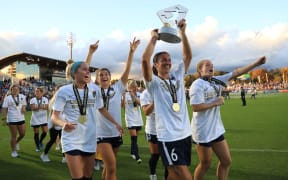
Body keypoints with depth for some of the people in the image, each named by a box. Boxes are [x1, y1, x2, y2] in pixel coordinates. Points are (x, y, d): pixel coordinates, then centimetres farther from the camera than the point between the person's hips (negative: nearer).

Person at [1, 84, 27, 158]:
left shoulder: (22, 96, 6)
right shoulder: (8, 98, -5)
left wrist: (24, 107, -1)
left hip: (21, 119, 4)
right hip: (12, 119, -4)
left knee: (22, 134, 9)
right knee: (13, 136, 1)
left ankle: (16, 142, 40)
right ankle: (13, 151, 16)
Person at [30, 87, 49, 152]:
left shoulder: (45, 99, 0)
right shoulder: (32, 100, -2)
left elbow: (46, 107, -15)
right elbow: (32, 108, -17)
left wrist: (37, 107, -27)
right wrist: (42, 106, -20)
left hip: (43, 119, 1)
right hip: (35, 119, -1)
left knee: (45, 131, -5)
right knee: (36, 133, 4)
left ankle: (40, 141, 25)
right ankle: (37, 146, 18)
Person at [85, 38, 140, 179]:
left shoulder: (117, 88, 5)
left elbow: (127, 71, -2)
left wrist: (131, 51, -9)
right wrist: (90, 53, -17)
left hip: (116, 133, 3)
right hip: (101, 134, -3)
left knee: (108, 166, 17)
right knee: (112, 167, -13)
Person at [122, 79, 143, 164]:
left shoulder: (138, 94, 3)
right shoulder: (126, 95, -8)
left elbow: (140, 103, -14)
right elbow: (123, 106, -20)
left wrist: (133, 95, -22)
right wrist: (123, 96, -32)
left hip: (138, 119, 5)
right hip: (130, 119, -4)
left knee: (135, 138, 13)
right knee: (134, 138, -12)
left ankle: (132, 152, 31)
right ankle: (137, 156, -12)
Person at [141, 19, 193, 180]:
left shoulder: (177, 76, 10)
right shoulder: (154, 82, -5)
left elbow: (188, 55, 9)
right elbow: (145, 59, -20)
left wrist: (183, 32, 1)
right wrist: (154, 38, -8)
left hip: (186, 133, 6)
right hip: (168, 137, -6)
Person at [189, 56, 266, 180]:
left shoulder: (216, 81, 7)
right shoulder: (197, 85, -15)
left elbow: (236, 72, 7)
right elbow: (195, 107, -25)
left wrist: (256, 63, 3)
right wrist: (216, 102, -15)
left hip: (216, 129, 8)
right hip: (203, 131, -8)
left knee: (226, 161, 12)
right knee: (205, 164, 6)